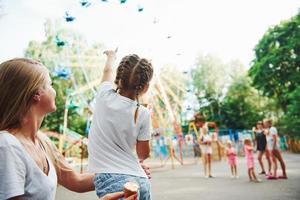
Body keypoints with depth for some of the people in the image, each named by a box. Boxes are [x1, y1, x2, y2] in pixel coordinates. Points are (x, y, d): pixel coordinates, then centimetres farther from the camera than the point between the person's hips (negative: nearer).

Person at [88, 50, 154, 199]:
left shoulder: (105, 96, -6)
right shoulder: (142, 114, -7)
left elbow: (108, 71, 18)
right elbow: (143, 154, 5)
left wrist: (111, 56, 40)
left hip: (110, 181, -1)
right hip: (139, 180, 2)